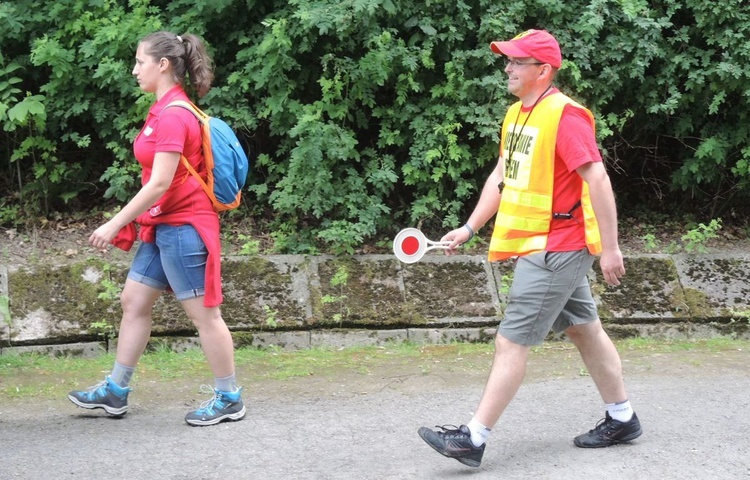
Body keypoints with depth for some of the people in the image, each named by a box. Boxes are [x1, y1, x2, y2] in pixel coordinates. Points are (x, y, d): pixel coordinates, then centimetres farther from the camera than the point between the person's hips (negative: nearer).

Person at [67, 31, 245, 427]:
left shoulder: (173, 116, -18)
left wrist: (115, 224, -18)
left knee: (204, 313, -2)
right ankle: (115, 391, 21)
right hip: (164, 226, 10)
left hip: (183, 226, -10)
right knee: (134, 300, 13)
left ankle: (229, 400, 8)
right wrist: (131, 222, 17)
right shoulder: (166, 111, 12)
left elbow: (159, 183, -23)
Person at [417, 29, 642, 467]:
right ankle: (622, 419, 29)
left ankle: (474, 439, -5)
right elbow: (501, 176, 19)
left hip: (555, 249, -9)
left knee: (512, 342, -8)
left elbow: (597, 179, -21)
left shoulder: (565, 115, -18)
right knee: (585, 330, 17)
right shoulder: (516, 114, 10)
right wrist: (469, 228, 14)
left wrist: (610, 248, -22)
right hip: (536, 247, 9)